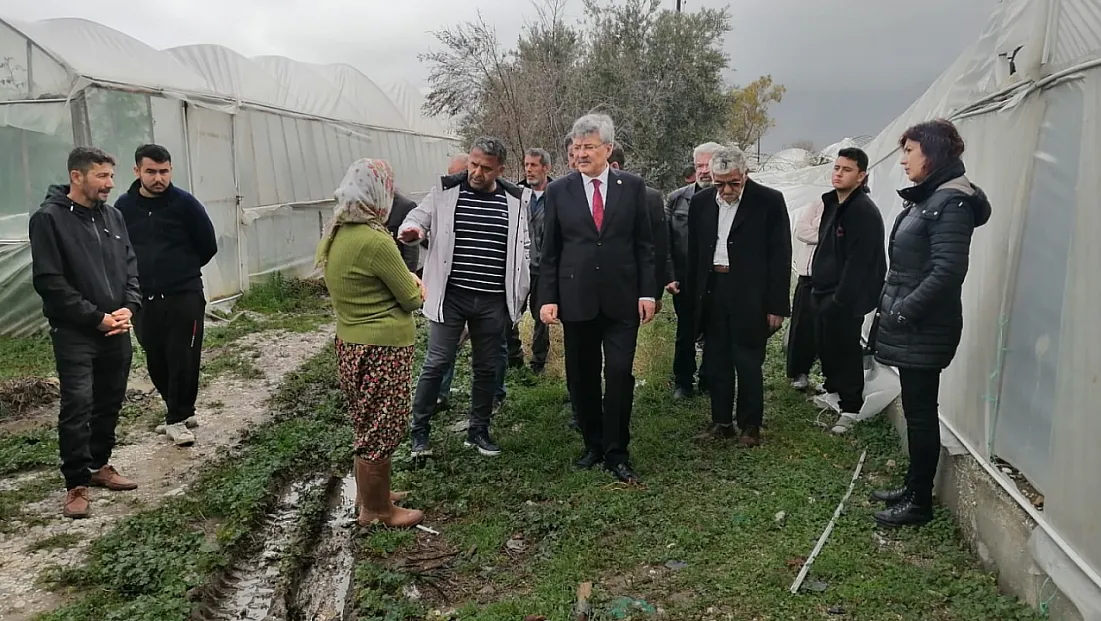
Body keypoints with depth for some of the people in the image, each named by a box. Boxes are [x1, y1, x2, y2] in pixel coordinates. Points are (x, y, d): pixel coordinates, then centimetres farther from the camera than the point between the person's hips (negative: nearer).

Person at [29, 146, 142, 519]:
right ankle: (77, 484, 2)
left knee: (110, 402, 12)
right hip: (74, 333, -6)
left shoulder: (113, 216, 8)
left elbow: (131, 266, 12)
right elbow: (49, 281, -13)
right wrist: (96, 318, -14)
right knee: (77, 406, -7)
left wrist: (129, 308, -4)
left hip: (116, 330, 6)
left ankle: (100, 465, 27)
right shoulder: (49, 218, -9)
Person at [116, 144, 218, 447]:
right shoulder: (124, 206, 1)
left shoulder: (185, 203, -7)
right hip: (143, 299, 3)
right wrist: (141, 275, 10)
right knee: (156, 361, 9)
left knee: (183, 359, -3)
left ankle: (177, 418, 9)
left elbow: (208, 246, 0)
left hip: (184, 295, -3)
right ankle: (182, 410, 26)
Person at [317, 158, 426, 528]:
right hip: (382, 349, -9)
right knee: (381, 430, 6)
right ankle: (376, 510, 21)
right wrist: (413, 286, 8)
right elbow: (413, 298, -13)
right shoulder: (375, 240, -23)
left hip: (352, 343, 9)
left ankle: (367, 492, 39)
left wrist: (404, 279, -1)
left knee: (368, 425, 23)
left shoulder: (334, 235, 4)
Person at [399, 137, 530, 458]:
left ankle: (479, 431, 26)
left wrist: (520, 292, 7)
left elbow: (522, 248, 12)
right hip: (450, 296, -2)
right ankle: (419, 430, 16)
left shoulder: (514, 200, 4)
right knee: (437, 362, 0)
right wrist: (412, 230, -22)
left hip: (494, 301, 3)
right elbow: (417, 218, 2)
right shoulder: (445, 191, -3)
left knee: (486, 368, 12)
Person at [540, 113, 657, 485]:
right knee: (582, 377, 9)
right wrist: (548, 298, -2)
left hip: (622, 298, -1)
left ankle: (616, 453, 7)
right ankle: (593, 444, 25)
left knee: (619, 374, -4)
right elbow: (550, 250, 4)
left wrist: (647, 292, -2)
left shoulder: (632, 186, 2)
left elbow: (645, 243, 4)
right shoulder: (559, 190, 3)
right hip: (576, 298, 1)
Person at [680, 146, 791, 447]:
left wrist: (776, 306, -9)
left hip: (749, 296, -4)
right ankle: (721, 421, 24)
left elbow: (780, 256, -6)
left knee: (748, 363, 4)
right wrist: (691, 298, 7)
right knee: (716, 361, 11)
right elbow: (694, 253, 11)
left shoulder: (769, 201, -7)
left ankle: (750, 425, 19)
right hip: (711, 292, 4)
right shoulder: (700, 202, 5)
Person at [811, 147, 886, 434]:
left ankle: (851, 407, 9)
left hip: (845, 297, -9)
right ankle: (833, 389, 36)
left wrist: (840, 298, -21)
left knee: (846, 350, -1)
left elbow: (858, 261, -21)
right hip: (824, 292, 9)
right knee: (825, 346, 18)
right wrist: (818, 284, 14)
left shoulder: (865, 211, -17)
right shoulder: (833, 203, 12)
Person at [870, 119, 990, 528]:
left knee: (920, 413, 0)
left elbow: (948, 272, -23)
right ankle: (914, 487, 29)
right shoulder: (925, 199, 14)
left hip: (924, 330, -9)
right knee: (916, 410, 17)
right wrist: (891, 308, 11)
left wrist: (903, 311, -20)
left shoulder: (950, 203, -16)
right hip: (910, 326, 9)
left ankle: (920, 502, 12)